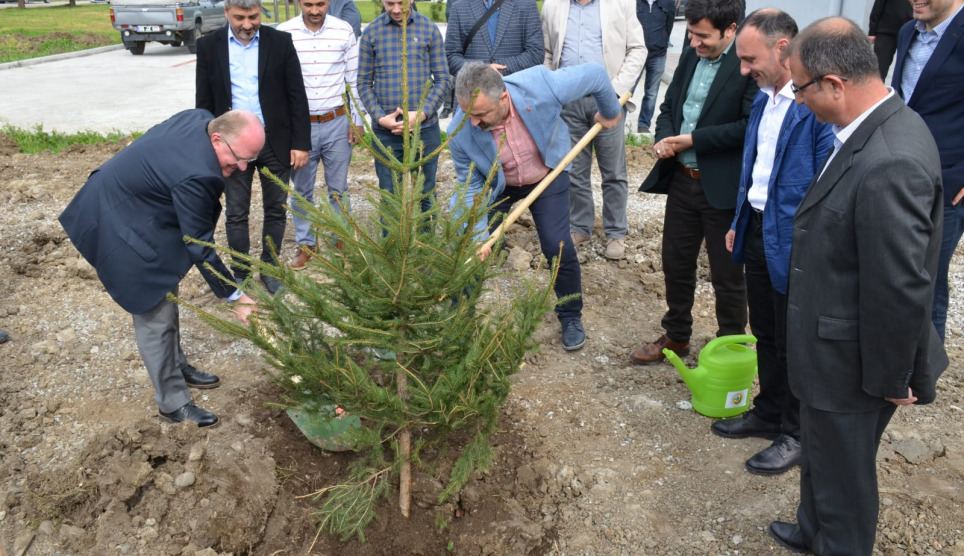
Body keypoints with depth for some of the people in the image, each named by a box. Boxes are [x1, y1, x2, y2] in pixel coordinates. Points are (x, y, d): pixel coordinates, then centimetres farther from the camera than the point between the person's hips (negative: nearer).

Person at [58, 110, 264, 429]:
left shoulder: (201, 119, -9)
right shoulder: (195, 175, -35)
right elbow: (199, 246, -26)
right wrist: (234, 296, -18)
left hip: (123, 201, 10)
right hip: (120, 226, -10)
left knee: (166, 299, 21)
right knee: (156, 318, -3)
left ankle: (176, 367, 38)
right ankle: (173, 405, 10)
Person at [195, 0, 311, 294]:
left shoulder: (281, 42, -4)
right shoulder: (208, 45, -1)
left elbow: (297, 96, -2)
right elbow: (204, 102, 3)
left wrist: (301, 142, -6)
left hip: (276, 141, 0)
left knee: (275, 209, 10)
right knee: (236, 213, 8)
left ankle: (270, 268, 27)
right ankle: (239, 272, 22)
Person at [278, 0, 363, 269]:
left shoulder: (344, 31, -4)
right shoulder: (284, 33, -6)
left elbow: (354, 80, 3)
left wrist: (357, 120, 2)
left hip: (337, 123, 0)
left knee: (338, 188, 11)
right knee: (302, 190, 11)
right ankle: (305, 243, 26)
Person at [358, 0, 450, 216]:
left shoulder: (430, 29, 1)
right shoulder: (371, 32, 2)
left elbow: (442, 79, 1)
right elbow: (364, 83, 4)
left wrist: (422, 114, -12)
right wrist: (380, 117, -11)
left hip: (425, 127, 0)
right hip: (385, 130, 0)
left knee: (426, 193, 11)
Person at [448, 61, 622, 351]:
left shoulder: (540, 86, -38)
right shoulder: (460, 132, -31)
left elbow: (595, 74, -20)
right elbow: (470, 186, -17)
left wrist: (610, 112, -2)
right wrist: (478, 237, -25)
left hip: (547, 176, -1)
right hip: (495, 184, 1)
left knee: (558, 248, -6)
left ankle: (571, 317, 20)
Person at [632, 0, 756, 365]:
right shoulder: (690, 57, 8)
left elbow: (749, 126, -22)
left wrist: (692, 140, -17)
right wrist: (665, 137, -5)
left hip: (724, 188, -7)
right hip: (681, 181, 7)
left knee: (727, 275, 9)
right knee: (676, 265, 18)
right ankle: (676, 336, 38)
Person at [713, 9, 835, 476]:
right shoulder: (763, 98, 6)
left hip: (794, 244, -8)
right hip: (756, 233, 8)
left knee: (794, 345, 10)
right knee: (766, 335, 22)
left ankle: (797, 434, 30)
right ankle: (769, 412, 41)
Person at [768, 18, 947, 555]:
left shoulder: (890, 163, -33)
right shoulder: (887, 126, -1)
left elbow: (901, 289, -27)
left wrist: (889, 379, -15)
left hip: (851, 364, -10)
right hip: (836, 347, 10)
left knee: (843, 474, 14)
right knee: (823, 456, 30)